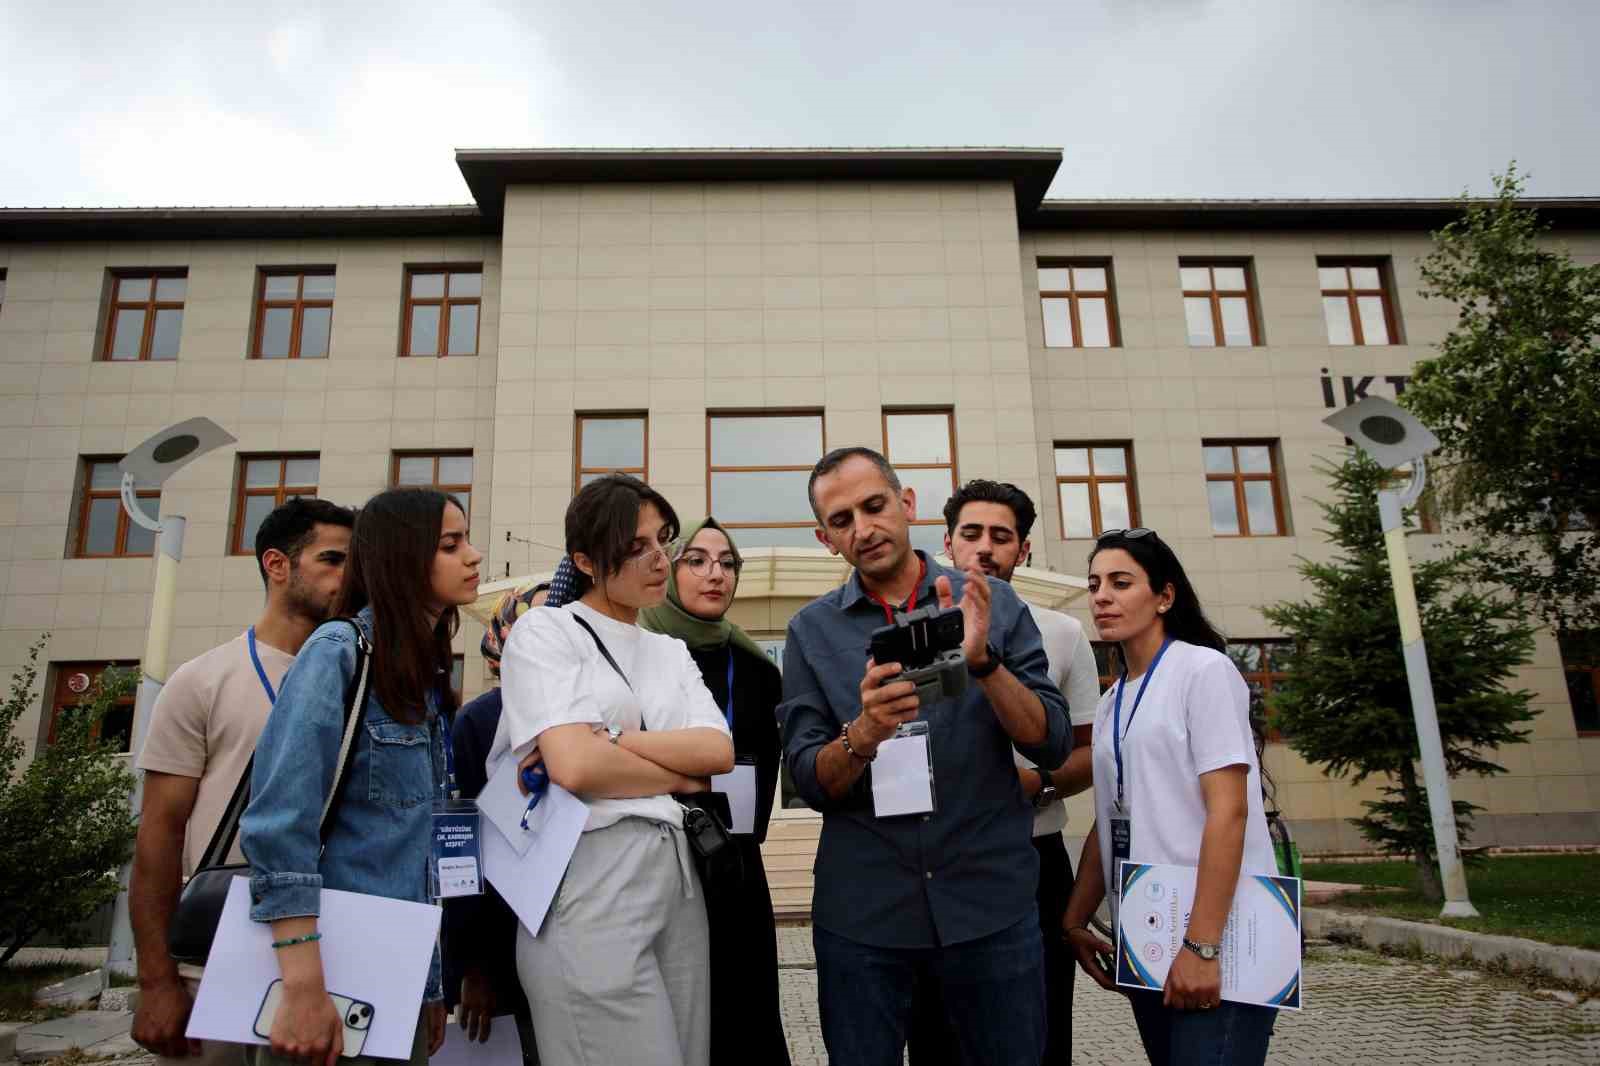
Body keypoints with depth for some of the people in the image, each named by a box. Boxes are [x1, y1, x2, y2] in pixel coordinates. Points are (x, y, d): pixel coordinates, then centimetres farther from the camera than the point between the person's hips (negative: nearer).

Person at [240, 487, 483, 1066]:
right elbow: (278, 822, -21)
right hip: (328, 968, -7)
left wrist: (432, 985, 13)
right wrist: (303, 989, -25)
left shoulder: (428, 674, 10)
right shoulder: (339, 650, -12)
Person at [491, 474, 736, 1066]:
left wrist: (610, 740, -12)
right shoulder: (545, 631, -4)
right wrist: (682, 775, -3)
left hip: (676, 878, 6)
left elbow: (720, 751, -1)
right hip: (590, 882, -6)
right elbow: (575, 767, -17)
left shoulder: (672, 653, 15)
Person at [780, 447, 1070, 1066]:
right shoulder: (812, 631, 1)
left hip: (992, 901, 0)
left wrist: (982, 661, -21)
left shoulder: (992, 603, 1)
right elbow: (809, 781, -3)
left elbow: (1051, 746, -4)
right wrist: (864, 734, -24)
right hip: (861, 913, 0)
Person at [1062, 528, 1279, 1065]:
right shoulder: (1109, 703, 13)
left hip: (1216, 938, -6)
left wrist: (1202, 944, -20)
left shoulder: (1204, 670, -7)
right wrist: (1074, 920, 10)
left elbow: (1229, 810, -15)